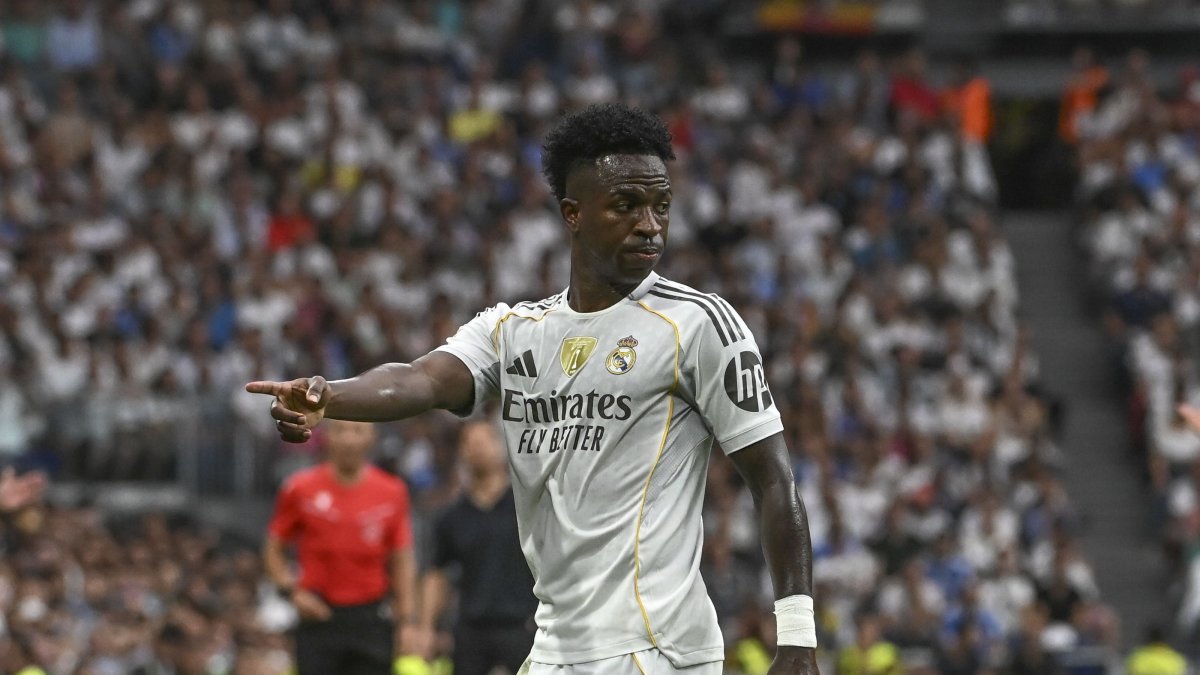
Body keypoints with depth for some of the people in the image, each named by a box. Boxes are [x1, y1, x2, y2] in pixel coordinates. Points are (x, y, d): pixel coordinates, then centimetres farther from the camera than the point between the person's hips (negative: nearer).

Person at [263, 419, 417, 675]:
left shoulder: (391, 493, 3)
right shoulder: (300, 489, -1)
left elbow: (402, 560, 9)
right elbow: (272, 550, 9)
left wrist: (408, 622, 0)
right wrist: (292, 589, -7)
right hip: (318, 616, -1)